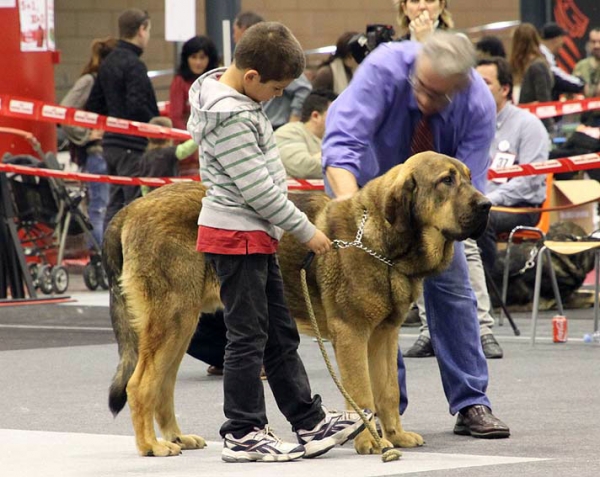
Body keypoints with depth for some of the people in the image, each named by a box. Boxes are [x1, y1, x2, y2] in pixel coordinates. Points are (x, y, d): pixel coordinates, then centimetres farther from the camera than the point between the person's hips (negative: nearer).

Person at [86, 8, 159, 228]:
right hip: (133, 146, -9)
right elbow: (138, 107, -23)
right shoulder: (134, 65, -14)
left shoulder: (107, 63, 14)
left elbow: (93, 106, 18)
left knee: (115, 205, 14)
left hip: (111, 142, 9)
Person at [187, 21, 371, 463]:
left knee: (280, 334, 13)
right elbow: (257, 189, -22)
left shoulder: (236, 98, 8)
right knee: (249, 337, -3)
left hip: (255, 235, 10)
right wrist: (306, 231, -13)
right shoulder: (229, 118, -22)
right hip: (237, 238, -10)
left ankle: (310, 423, 18)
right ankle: (243, 435, 4)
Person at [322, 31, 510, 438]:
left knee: (453, 286, -1)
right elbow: (342, 141, -43)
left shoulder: (479, 106, -29)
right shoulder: (384, 69, -36)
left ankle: (471, 405, 5)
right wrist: (350, 205, -58)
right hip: (365, 178, -2)